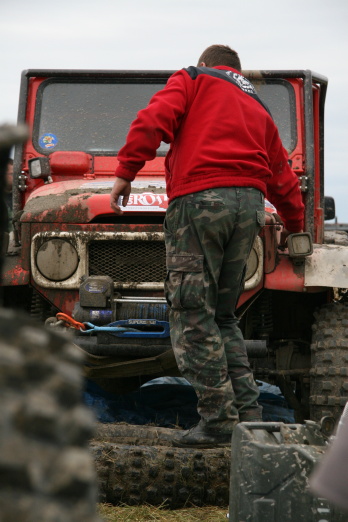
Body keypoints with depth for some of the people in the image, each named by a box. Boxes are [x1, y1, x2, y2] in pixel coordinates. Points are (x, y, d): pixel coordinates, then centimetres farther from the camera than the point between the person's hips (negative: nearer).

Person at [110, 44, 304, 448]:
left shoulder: (193, 80, 14)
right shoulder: (258, 109, 30)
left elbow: (154, 120, -5)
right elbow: (282, 177, 34)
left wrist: (125, 172, -7)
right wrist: (294, 227, 48)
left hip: (200, 198, -6)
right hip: (250, 203, 6)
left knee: (193, 315, -6)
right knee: (221, 314, 15)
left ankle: (219, 419, -12)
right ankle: (248, 413, 8)